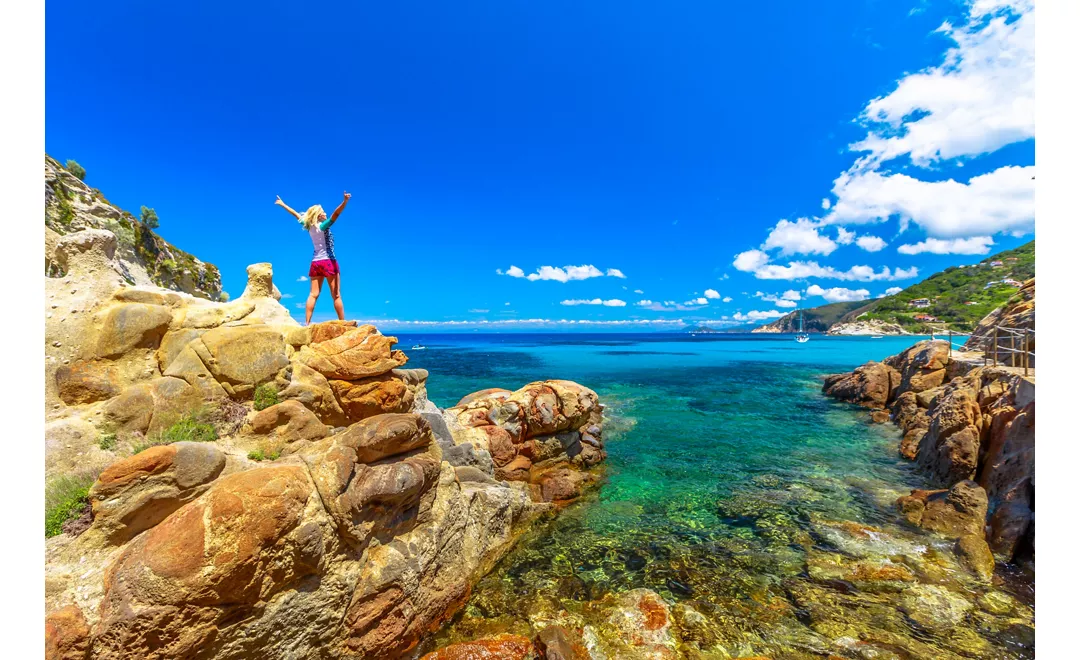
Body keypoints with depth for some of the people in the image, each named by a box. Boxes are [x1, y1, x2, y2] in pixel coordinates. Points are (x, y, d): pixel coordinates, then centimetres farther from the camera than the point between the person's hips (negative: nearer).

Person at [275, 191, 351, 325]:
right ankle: (343, 323, -4)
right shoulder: (323, 226, -9)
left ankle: (307, 322, -2)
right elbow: (335, 214, -25)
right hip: (329, 262, -6)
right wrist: (345, 201, -37)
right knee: (336, 295, -5)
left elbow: (296, 215, 22)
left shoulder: (309, 226, 8)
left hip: (315, 263, 6)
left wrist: (282, 204, 36)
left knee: (313, 294, 3)